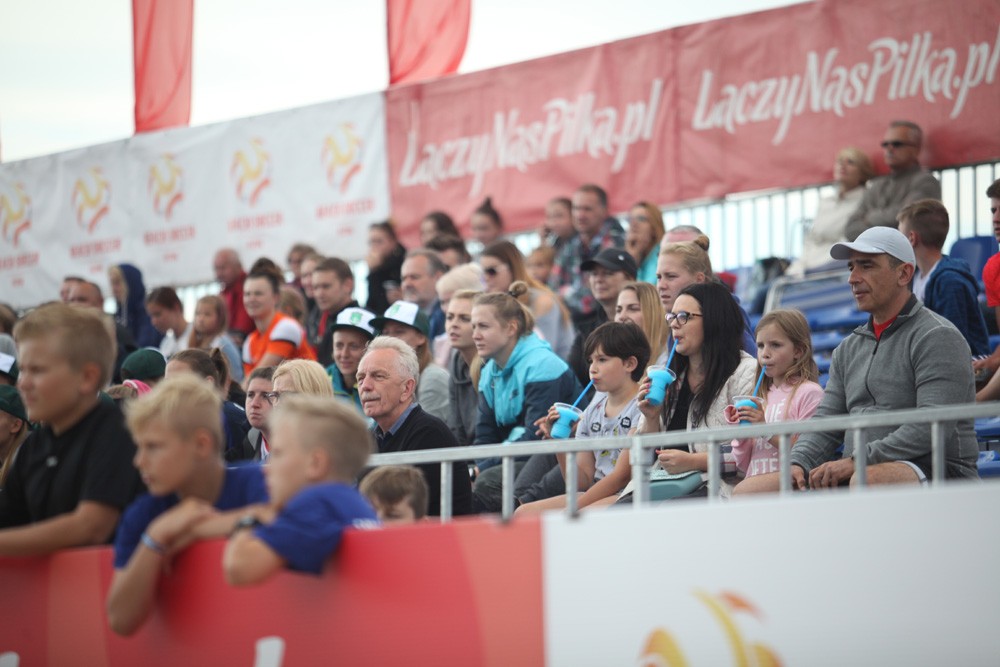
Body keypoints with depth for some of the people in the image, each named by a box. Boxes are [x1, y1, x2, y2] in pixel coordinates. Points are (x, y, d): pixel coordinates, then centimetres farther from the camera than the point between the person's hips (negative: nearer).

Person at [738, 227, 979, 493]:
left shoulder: (937, 337, -5)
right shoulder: (849, 349, 21)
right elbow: (824, 424, 17)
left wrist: (856, 461, -21)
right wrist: (797, 465, -6)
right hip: (855, 474, 8)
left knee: (868, 481, -42)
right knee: (750, 489, -8)